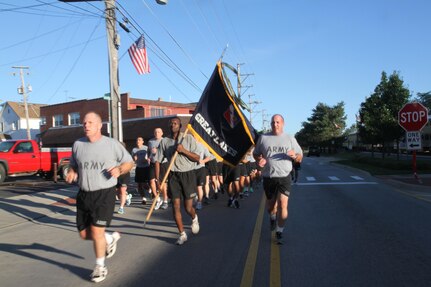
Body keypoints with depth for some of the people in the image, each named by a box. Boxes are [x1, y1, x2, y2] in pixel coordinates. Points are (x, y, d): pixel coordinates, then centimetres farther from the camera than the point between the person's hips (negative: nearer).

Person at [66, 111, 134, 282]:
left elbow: (129, 162, 3)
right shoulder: (78, 145, 4)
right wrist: (72, 173, -4)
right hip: (83, 194, 5)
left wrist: (119, 169, -17)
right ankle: (111, 238, 40)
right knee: (84, 234, 10)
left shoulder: (112, 144, -5)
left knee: (96, 231, -8)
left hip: (104, 194, -5)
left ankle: (100, 267, 16)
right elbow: (74, 165, 19)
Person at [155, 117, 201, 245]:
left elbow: (197, 158, -5)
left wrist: (184, 150, -18)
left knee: (188, 208, 1)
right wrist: (157, 179, -4)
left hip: (188, 174, -2)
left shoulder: (188, 138, -3)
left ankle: (194, 218, 37)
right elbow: (158, 161, 4)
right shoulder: (164, 141, 3)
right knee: (176, 206, -1)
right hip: (173, 176, 2)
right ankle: (182, 234, 15)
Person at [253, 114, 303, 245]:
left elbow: (300, 157, 10)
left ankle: (279, 232, 3)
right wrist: (259, 160, -11)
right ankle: (272, 218, 49)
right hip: (268, 177, 1)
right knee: (270, 203, 16)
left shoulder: (290, 139, 6)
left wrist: (294, 156, -14)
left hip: (284, 177, -1)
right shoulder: (263, 138, 5)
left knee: (283, 204, -12)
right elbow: (255, 153, 12)